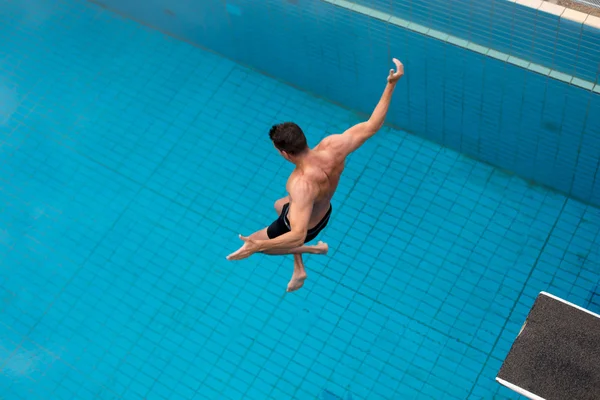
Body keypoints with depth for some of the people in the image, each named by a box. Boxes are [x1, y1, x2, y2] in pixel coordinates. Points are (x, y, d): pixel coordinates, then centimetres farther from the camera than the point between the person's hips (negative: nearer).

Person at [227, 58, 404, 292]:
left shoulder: (302, 184, -47)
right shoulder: (334, 146, -32)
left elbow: (298, 236, -50)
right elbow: (372, 126, -22)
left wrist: (257, 246, -52)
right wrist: (391, 83, -19)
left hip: (304, 226, -6)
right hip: (324, 211, 7)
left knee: (255, 243, 20)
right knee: (279, 205, 38)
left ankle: (314, 249, 26)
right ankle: (299, 269, 45)